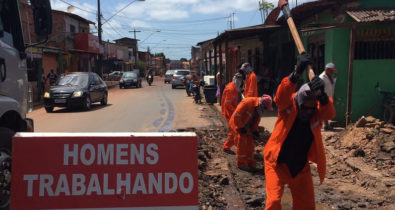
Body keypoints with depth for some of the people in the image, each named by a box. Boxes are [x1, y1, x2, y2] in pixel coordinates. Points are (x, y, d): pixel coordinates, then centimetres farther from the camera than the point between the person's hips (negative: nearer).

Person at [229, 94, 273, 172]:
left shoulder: (259, 108, -3)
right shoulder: (247, 102, -29)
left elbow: (256, 121, 9)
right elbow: (236, 116, -28)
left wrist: (255, 131, -3)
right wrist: (241, 127, -22)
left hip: (246, 127, 8)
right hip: (237, 124, -8)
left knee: (250, 144, 4)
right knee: (242, 142, -12)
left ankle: (250, 164, 12)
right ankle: (241, 164, -3)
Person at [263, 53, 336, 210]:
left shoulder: (317, 111, -12)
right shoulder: (288, 105, -18)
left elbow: (330, 113, -33)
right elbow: (281, 96, -40)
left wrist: (322, 95, -54)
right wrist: (296, 73, -56)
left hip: (301, 166, 3)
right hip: (277, 162, -3)